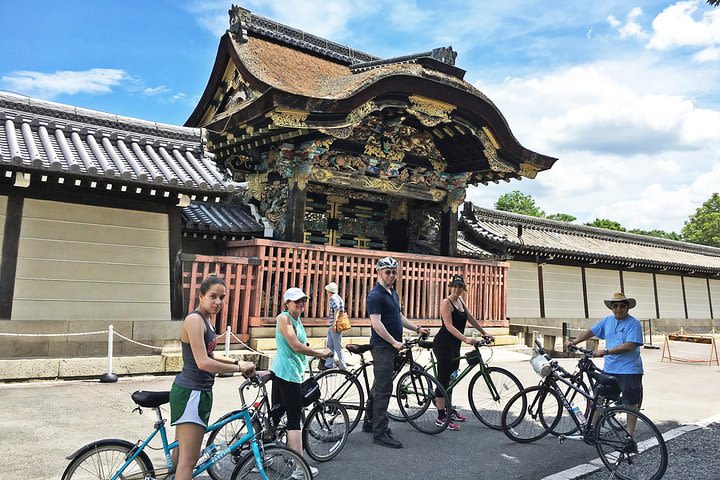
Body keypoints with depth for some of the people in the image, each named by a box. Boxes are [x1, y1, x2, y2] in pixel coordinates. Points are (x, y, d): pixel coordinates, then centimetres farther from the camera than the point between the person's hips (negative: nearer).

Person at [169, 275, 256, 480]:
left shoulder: (205, 319, 12)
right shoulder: (194, 320, -19)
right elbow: (203, 363, -26)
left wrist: (236, 362, 9)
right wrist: (239, 368, -19)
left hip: (199, 391, 10)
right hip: (191, 393, -10)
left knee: (180, 452, 21)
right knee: (189, 460, -8)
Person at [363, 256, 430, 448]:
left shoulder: (393, 293, 17)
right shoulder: (376, 295, -14)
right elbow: (376, 323, -20)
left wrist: (417, 328, 17)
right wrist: (394, 342, -19)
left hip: (392, 346, 10)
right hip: (382, 346, -10)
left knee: (379, 387, 17)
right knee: (383, 389, -8)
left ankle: (369, 422, 29)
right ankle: (380, 433, -3)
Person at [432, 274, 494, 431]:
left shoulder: (460, 301, 12)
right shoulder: (446, 302, -14)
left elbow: (471, 319, 20)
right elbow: (449, 326, -22)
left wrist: (484, 333, 20)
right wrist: (466, 339, -31)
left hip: (454, 345, 9)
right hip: (443, 344, -9)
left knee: (451, 378, 18)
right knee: (443, 379, -5)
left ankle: (450, 410, 31)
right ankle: (441, 417, 0)